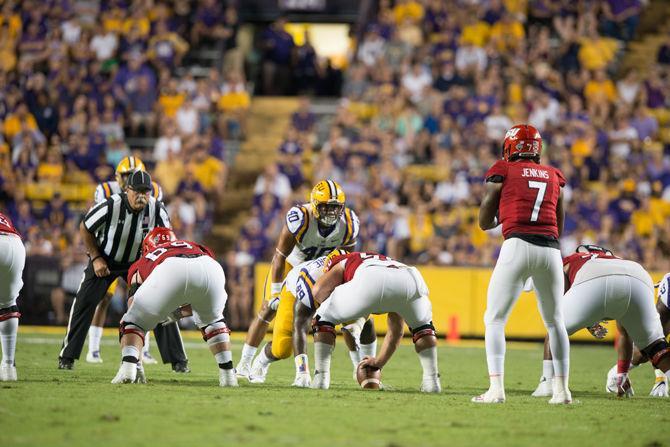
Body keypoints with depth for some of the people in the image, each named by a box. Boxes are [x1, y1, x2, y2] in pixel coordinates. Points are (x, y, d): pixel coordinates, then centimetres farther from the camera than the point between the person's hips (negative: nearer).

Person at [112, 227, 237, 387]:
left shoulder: (140, 266, 40)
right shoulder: (197, 247, 46)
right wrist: (180, 312, 63)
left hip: (171, 272, -2)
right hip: (211, 270, 3)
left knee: (133, 321, 19)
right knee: (212, 320, 34)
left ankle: (129, 367, -6)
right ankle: (228, 374, 25)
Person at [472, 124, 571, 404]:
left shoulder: (502, 172, 10)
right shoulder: (553, 177, 20)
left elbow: (484, 223, 13)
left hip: (518, 247, -4)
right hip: (550, 250, 4)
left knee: (495, 319, 2)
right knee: (555, 321, 18)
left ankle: (496, 388, -11)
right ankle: (562, 389, 15)